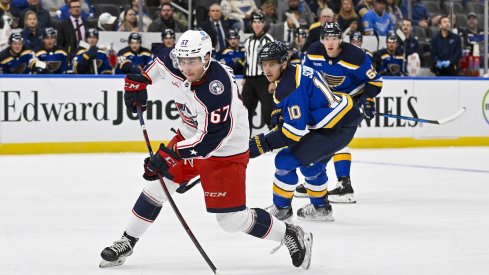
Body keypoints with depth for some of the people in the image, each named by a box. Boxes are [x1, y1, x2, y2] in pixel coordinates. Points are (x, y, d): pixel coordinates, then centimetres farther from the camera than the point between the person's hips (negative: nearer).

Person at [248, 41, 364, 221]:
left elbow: (295, 130, -23)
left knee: (285, 160, -6)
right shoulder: (296, 71, 9)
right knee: (310, 163, 29)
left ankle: (281, 209, 9)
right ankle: (321, 208, 42)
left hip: (337, 128, -11)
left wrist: (262, 144, -20)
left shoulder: (291, 87, -22)